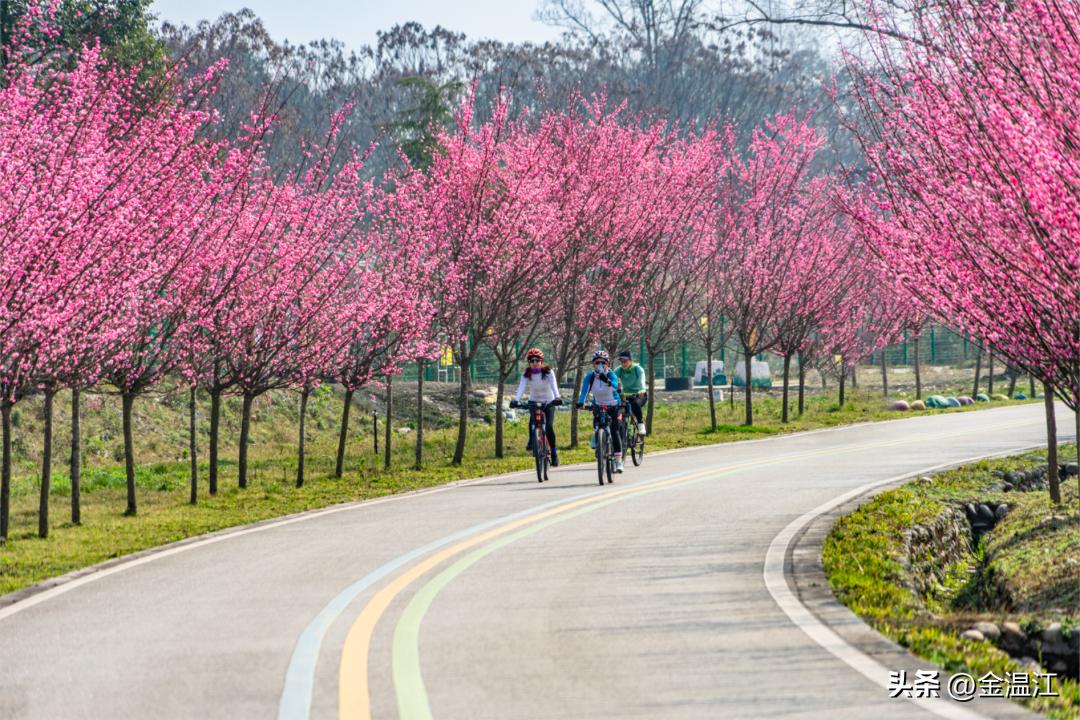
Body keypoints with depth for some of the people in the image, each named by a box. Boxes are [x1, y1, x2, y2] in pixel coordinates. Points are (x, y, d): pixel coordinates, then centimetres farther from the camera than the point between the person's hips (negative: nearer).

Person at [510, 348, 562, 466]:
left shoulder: (548, 372, -15)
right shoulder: (526, 374, -10)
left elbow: (553, 385, -28)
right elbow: (521, 387, -24)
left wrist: (557, 397, -47)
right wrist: (516, 400, -41)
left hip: (548, 402, -2)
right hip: (534, 401, 2)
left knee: (549, 426, -18)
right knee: (532, 421, -29)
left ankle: (554, 453, -7)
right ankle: (531, 440, -4)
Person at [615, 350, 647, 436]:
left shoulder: (638, 369, -17)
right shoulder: (619, 370, -9)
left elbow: (641, 380, -34)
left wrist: (641, 391, -54)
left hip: (639, 395, -3)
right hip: (625, 396, 4)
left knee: (635, 404, -37)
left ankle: (641, 424, -20)